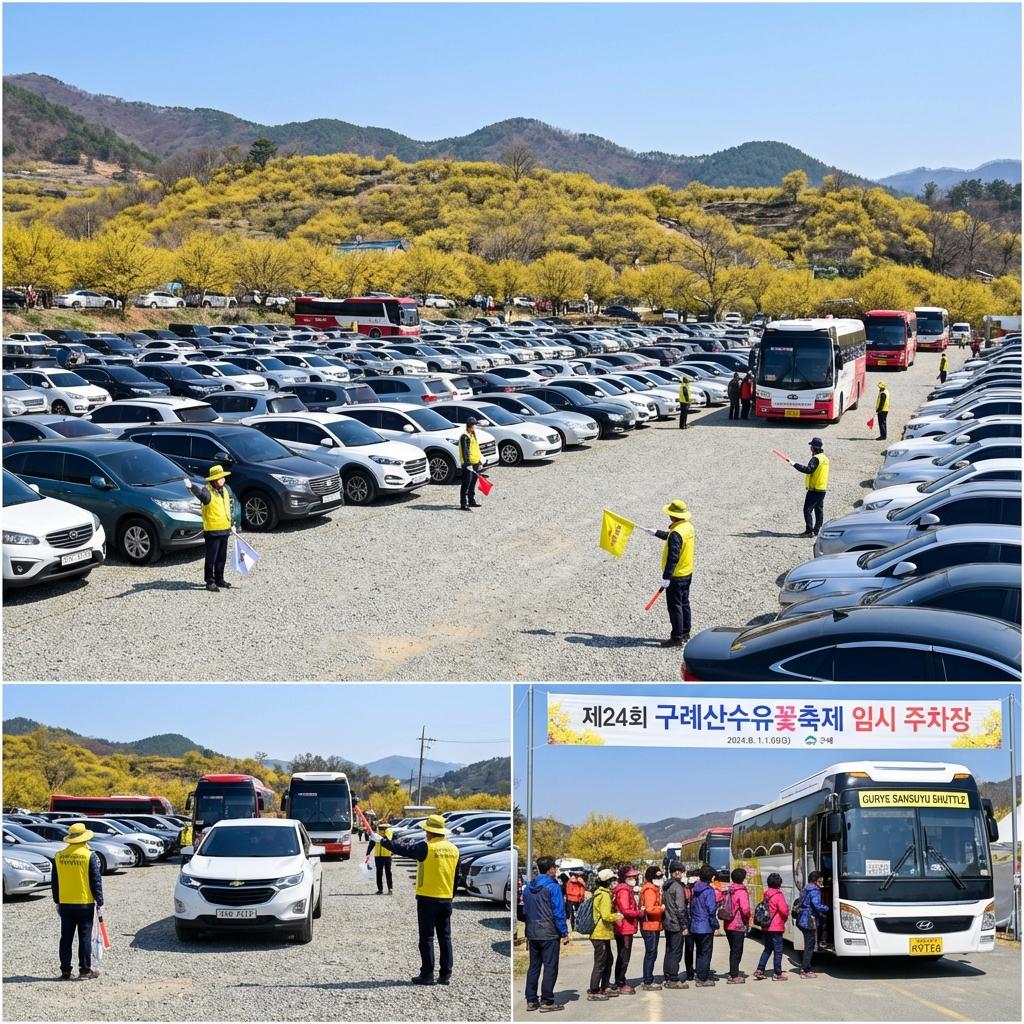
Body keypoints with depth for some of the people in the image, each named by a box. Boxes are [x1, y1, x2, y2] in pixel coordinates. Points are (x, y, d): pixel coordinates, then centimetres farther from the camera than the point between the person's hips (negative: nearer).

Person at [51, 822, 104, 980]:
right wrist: (99, 902, -2)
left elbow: (54, 882, 8)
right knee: (85, 937, 4)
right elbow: (96, 881, -9)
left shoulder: (59, 856, 2)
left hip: (65, 904, 3)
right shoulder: (89, 856, -9)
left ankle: (65, 971, 9)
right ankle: (85, 969, 6)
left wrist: (57, 902, 17)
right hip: (85, 903, -3)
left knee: (66, 938, 8)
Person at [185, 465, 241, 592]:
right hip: (212, 531, -7)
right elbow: (200, 492, -41)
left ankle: (219, 579, 28)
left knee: (222, 557, 16)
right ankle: (210, 582, 5)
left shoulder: (226, 489, 8)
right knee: (211, 558, -2)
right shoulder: (208, 492, -16)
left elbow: (231, 507, 19)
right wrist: (191, 487, -62)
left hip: (225, 530, 7)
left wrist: (232, 523, 16)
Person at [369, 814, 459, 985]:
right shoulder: (453, 849, 5)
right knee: (445, 937, 9)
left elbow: (403, 848, -9)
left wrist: (381, 840, 3)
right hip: (446, 900, 5)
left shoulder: (426, 847, -14)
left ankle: (427, 974, -1)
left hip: (428, 899, -5)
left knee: (427, 937, 0)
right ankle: (445, 974, 9)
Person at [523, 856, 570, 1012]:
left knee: (534, 967, 13)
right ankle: (547, 1002, -1)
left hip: (532, 933, 7)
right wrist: (564, 933, -7)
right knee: (550, 967, -1)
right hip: (549, 934, -7)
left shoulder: (528, 888, 10)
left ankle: (531, 1000, 15)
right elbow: (559, 912, -13)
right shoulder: (553, 887, -12)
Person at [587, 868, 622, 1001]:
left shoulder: (598, 892, 13)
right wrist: (617, 916, -8)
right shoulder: (604, 895, -19)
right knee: (600, 964, -5)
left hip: (602, 934, 10)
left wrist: (614, 915, 16)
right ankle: (593, 992, -2)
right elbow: (606, 916, -25)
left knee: (608, 960, 20)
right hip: (601, 935, -10)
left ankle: (604, 988, 28)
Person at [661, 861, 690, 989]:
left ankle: (668, 978, 18)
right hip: (676, 925, -9)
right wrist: (684, 926, -15)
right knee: (676, 952, -4)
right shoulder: (678, 887, -15)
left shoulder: (666, 886, 12)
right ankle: (673, 980, -4)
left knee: (669, 952, 13)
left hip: (667, 924, 9)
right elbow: (680, 908, -18)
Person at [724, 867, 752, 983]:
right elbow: (745, 909, -26)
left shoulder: (729, 891, 8)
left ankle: (732, 973, 25)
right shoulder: (741, 892, -16)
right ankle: (734, 976, 0)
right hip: (738, 926, -7)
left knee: (733, 950, 18)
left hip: (728, 925, 7)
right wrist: (747, 918, -8)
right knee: (737, 951, -1)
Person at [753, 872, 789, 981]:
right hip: (776, 927, -7)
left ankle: (759, 970, 11)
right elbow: (784, 911, -19)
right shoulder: (778, 895, -14)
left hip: (766, 927, 7)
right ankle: (777, 974, 3)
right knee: (778, 950, 1)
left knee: (767, 949, 17)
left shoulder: (766, 894, 8)